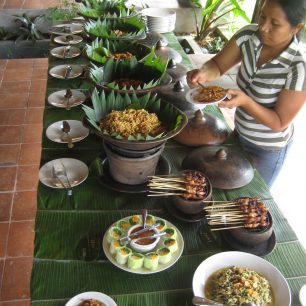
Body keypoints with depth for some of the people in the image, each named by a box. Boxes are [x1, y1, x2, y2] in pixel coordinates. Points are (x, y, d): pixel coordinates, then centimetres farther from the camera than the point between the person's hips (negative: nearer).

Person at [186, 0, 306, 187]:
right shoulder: (249, 36, -17)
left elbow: (279, 123, -24)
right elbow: (218, 65, -8)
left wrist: (245, 101, -38)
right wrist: (204, 73, -30)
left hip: (268, 149, -5)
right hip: (240, 133, 5)